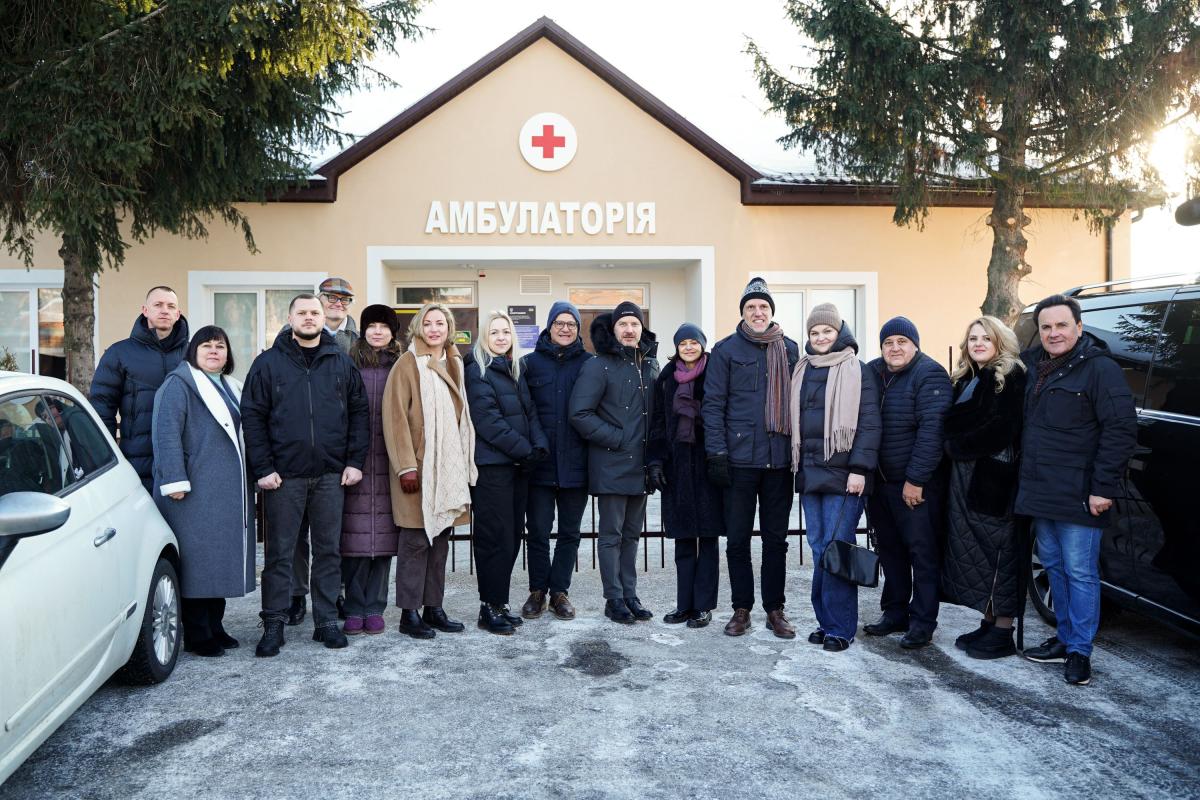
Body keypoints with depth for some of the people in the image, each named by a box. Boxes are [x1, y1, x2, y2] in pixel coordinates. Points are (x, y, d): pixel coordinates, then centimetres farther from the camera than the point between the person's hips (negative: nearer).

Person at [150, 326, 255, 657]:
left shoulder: (231, 388, 20)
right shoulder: (178, 384, -6)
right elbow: (166, 434, -15)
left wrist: (247, 481, 23)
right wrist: (174, 480, -22)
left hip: (227, 493, 8)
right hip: (195, 492, -8)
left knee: (221, 558, 11)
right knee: (196, 559, -4)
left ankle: (214, 627, 21)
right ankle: (196, 635, 3)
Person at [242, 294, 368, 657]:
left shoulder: (342, 364, 9)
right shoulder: (268, 363, 3)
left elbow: (359, 413, 9)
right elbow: (252, 416, 0)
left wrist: (355, 461, 1)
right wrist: (262, 468, -8)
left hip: (331, 476, 2)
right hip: (284, 476, -2)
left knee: (328, 550, 9)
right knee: (279, 553, 4)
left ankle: (326, 621, 20)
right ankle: (273, 625, 14)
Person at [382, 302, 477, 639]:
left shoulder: (454, 364, 15)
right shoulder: (408, 364, -6)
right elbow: (395, 417, -11)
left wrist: (464, 463, 14)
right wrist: (406, 466, -17)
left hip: (449, 467, 7)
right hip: (419, 466, -6)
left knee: (441, 539, 11)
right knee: (416, 541, -2)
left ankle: (433, 608, 20)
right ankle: (409, 614, 7)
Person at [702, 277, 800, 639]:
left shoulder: (789, 349, 10)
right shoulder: (726, 349, 2)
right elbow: (713, 404, -2)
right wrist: (717, 452, -9)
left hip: (780, 458, 2)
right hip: (739, 458, -2)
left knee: (776, 538, 9)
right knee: (737, 538, 5)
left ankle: (775, 609, 20)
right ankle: (741, 609, 17)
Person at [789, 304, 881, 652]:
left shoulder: (856, 370, -3)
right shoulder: (803, 371, 14)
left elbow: (869, 423, -8)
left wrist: (859, 469, -16)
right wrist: (796, 466, 12)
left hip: (842, 475, -5)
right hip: (809, 473, 6)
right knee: (818, 549, 8)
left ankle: (840, 627, 4)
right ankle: (825, 620, 18)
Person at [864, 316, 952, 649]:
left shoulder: (929, 375, -11)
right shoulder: (873, 372, 10)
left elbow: (931, 430, -18)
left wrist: (915, 479, -20)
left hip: (916, 484, -7)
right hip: (880, 482, 7)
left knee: (922, 552, 1)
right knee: (889, 550, 14)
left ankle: (922, 622, 10)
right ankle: (894, 614, 26)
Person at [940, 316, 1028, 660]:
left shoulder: (1011, 375, -6)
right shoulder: (964, 379, 17)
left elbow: (1001, 427, -14)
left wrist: (958, 445, -9)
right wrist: (954, 448, 0)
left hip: (995, 476, -7)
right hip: (964, 475, 7)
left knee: (998, 547, -2)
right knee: (972, 548, 9)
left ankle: (1003, 631, 5)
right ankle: (988, 623, 19)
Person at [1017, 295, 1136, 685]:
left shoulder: (1100, 368, -10)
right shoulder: (1035, 367, 11)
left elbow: (1121, 430, -15)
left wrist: (1104, 488, -17)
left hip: (1077, 498, -7)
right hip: (1039, 493, 7)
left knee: (1080, 573, 0)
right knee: (1054, 567, 15)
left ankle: (1079, 652, 10)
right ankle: (1065, 639, 27)